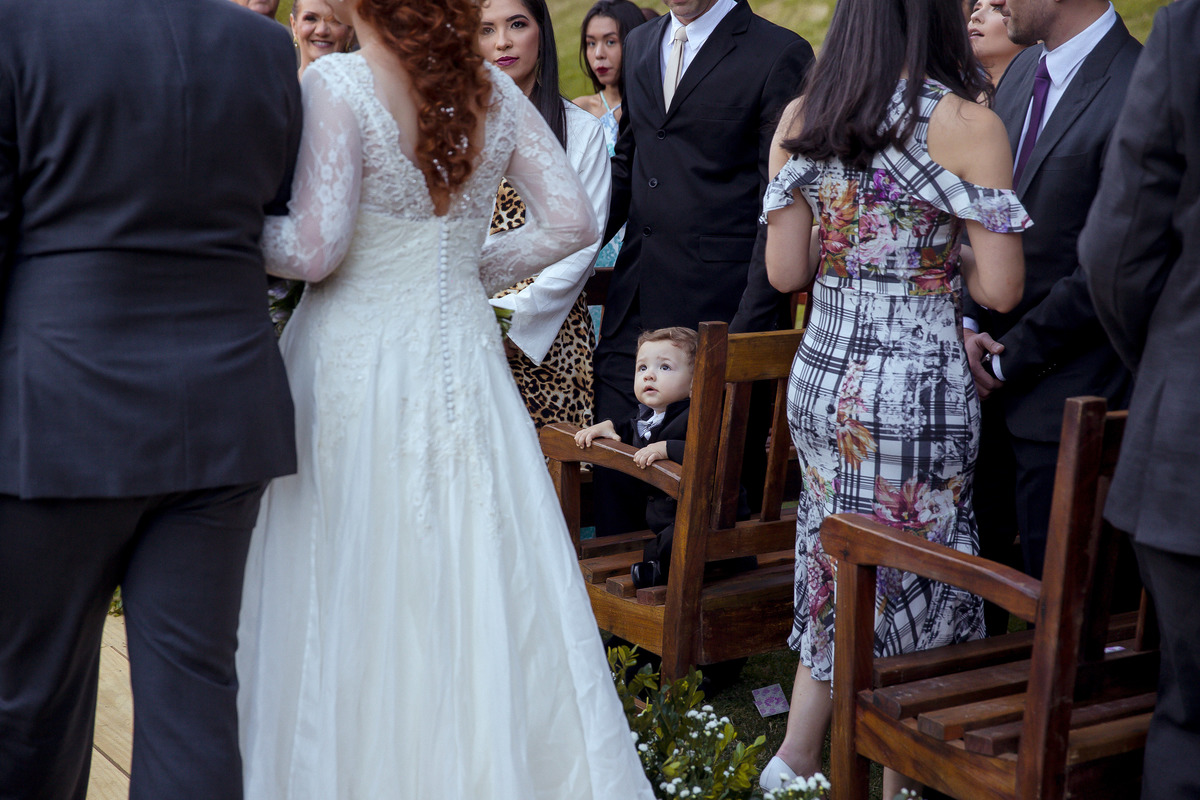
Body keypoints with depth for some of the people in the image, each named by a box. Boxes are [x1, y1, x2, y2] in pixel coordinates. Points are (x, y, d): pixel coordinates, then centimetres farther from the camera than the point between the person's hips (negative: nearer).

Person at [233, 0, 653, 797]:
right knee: (487, 595, 12)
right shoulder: (492, 88, 4)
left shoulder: (336, 86, -11)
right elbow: (572, 220, 2)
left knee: (352, 603, 6)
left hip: (357, 365, -4)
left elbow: (314, 249, -17)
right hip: (465, 361, 5)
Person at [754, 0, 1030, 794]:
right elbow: (1000, 286, -11)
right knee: (914, 587, 9)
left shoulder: (801, 118, 3)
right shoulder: (968, 124, -11)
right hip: (918, 388, -5)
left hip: (822, 373, 5)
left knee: (837, 576, 19)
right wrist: (940, 243, 8)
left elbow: (785, 271, 4)